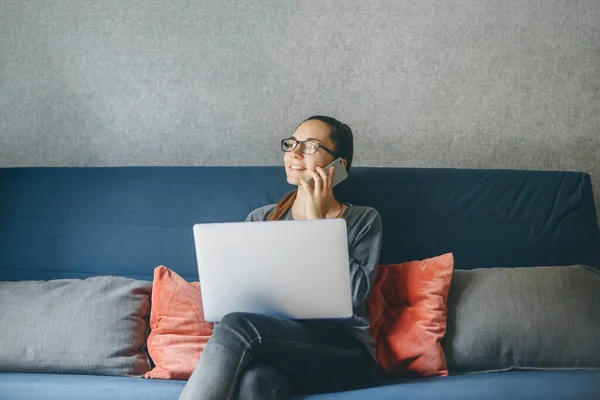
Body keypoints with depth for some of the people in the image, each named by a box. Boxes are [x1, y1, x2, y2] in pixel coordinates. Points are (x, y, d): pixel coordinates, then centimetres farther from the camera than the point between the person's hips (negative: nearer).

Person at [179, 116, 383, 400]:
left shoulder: (364, 220, 8)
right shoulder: (260, 219, 16)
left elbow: (355, 294, -9)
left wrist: (318, 222, -6)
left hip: (343, 353, -2)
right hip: (273, 345, 3)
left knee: (237, 326, -30)